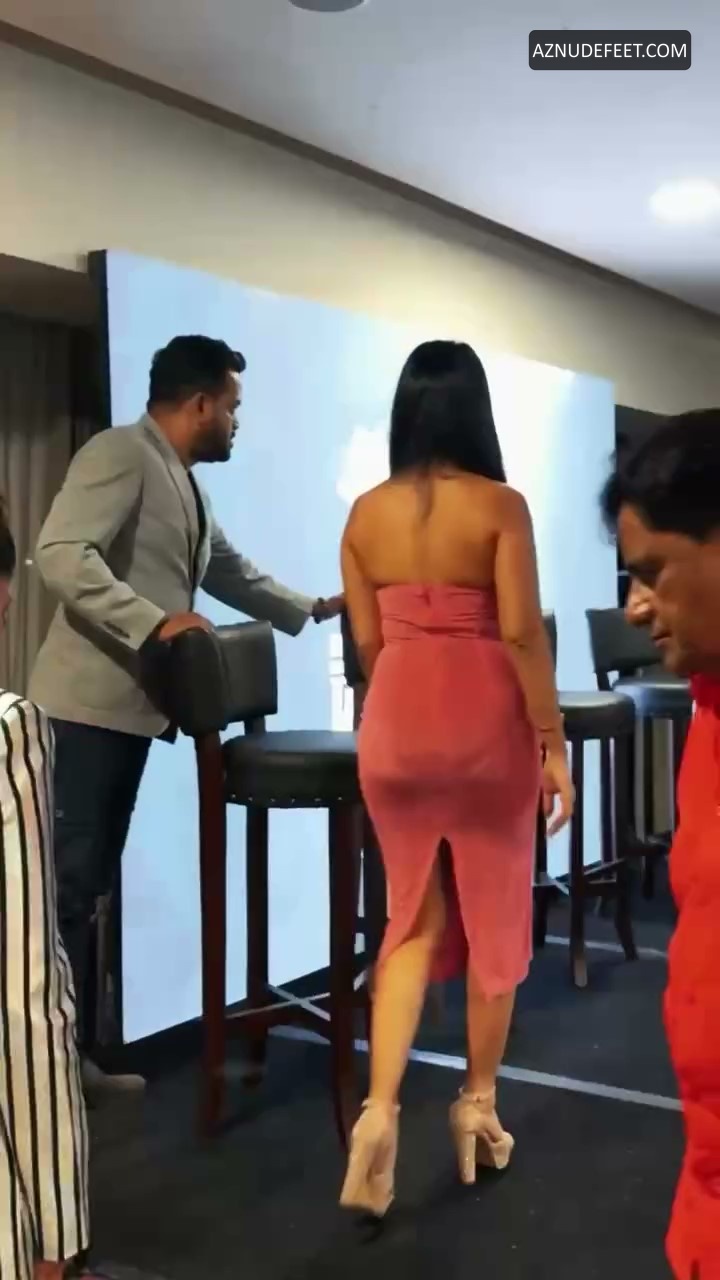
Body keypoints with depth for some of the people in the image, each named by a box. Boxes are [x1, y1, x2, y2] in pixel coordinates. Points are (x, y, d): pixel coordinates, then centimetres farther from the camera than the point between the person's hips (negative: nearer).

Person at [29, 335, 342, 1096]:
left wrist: (316, 611, 30)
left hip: (130, 709, 9)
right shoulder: (121, 453, -10)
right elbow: (61, 555, -23)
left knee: (90, 886, 10)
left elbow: (234, 576, 31)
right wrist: (154, 622, -27)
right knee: (67, 883, -7)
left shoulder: (185, 485, 20)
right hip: (89, 706, -9)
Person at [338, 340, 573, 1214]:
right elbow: (522, 633, -14)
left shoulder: (365, 513, 1)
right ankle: (478, 1106, 26)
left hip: (395, 722, 4)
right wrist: (553, 743, -6)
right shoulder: (500, 506, -10)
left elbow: (366, 642, 4)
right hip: (485, 722, -3)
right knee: (494, 918, 13)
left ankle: (379, 1109, 1)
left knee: (414, 918, 14)